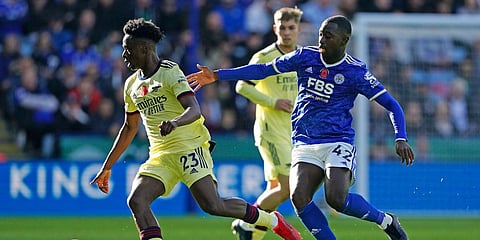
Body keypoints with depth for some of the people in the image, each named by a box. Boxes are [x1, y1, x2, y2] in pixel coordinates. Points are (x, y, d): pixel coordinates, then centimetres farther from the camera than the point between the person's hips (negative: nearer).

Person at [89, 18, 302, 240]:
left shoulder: (170, 72, -9)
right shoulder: (132, 85, 13)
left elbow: (194, 110, -22)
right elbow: (129, 128, 26)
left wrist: (174, 123, -44)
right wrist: (107, 167, 27)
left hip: (190, 148, -7)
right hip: (160, 156, 7)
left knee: (213, 206, -17)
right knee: (136, 201, -17)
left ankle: (272, 220, 4)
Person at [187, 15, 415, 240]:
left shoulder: (355, 71, -5)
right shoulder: (306, 56, 5)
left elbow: (391, 105, -1)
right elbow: (263, 70, 13)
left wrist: (401, 138, -17)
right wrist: (217, 75, 10)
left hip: (338, 143, -4)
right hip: (304, 144, 4)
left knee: (337, 199, -24)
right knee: (299, 197, -21)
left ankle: (385, 220, 2)